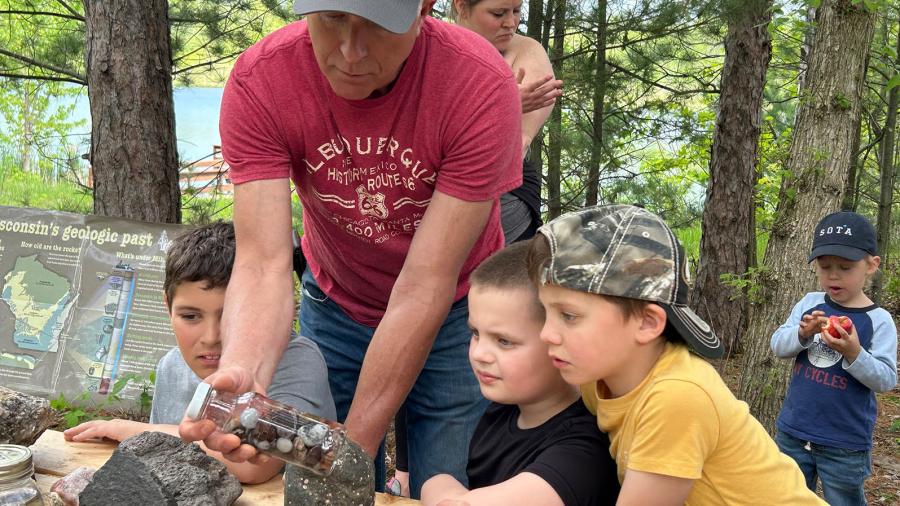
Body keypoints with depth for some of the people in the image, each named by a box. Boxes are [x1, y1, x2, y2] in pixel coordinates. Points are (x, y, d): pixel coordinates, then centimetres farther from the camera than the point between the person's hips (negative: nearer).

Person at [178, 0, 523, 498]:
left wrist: (354, 447, -29)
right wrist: (241, 371, -49)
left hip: (452, 313, -1)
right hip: (335, 305, 2)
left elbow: (424, 288, -29)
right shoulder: (257, 83, -23)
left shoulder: (481, 85, -30)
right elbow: (263, 263, -28)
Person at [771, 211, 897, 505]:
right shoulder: (808, 304, 1)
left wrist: (854, 352, -31)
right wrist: (803, 333, -23)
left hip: (846, 444, -3)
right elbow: (778, 346, -3)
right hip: (794, 431, 4)